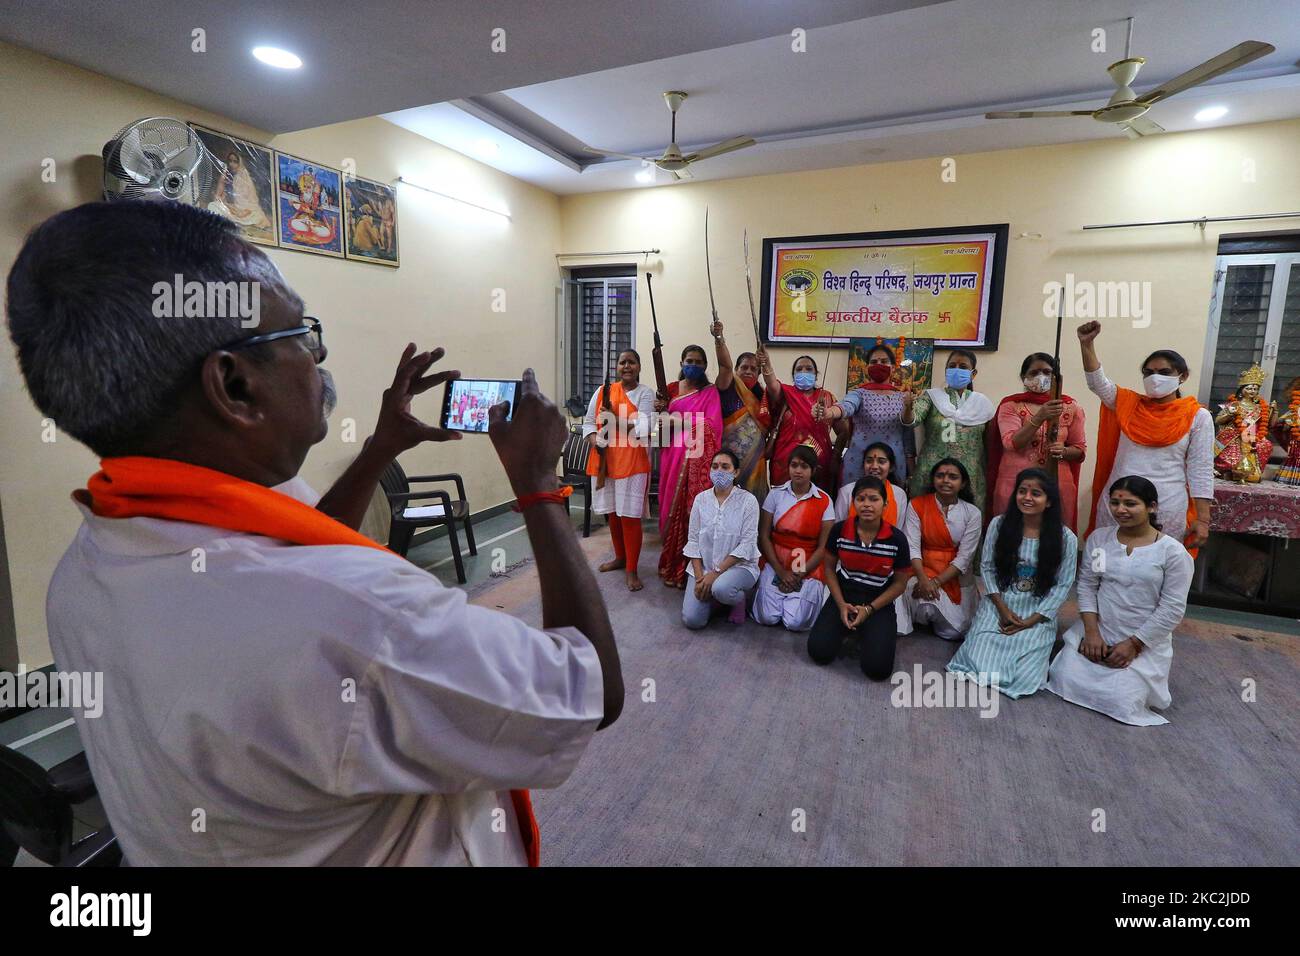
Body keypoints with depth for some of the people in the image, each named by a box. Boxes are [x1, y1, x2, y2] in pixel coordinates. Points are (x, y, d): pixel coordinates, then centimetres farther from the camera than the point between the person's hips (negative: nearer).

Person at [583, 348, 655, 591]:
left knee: (629, 515, -4)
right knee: (612, 512, 15)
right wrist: (594, 439, -10)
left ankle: (631, 569, 7)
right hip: (603, 460, 5)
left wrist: (615, 419, -22)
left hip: (631, 461, -4)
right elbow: (588, 422, 10)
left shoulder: (646, 393, -2)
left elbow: (643, 428, -13)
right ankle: (620, 557, 34)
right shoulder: (602, 390, 9)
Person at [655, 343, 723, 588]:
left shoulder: (710, 391, 1)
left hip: (697, 458, -3)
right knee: (672, 508, 5)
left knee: (694, 509, -5)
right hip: (673, 456, 4)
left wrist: (679, 421, -18)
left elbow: (712, 426, -12)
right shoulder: (671, 389, 12)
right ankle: (671, 565, 16)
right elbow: (663, 423, 13)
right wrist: (660, 411, -8)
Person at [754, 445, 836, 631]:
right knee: (767, 617, -14)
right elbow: (763, 536, -1)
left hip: (808, 567, -1)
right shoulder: (776, 494, -1)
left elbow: (823, 546, -4)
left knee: (795, 622, -15)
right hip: (775, 563, 1)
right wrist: (781, 572, -9)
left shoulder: (824, 501, -4)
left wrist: (799, 576, -9)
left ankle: (810, 594, 16)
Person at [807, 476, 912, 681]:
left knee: (878, 668, -18)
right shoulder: (839, 530, -9)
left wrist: (869, 609, -12)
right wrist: (841, 604, -8)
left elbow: (899, 583, -3)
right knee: (819, 652, -15)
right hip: (843, 598, 1)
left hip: (879, 604, -1)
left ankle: (868, 635, 15)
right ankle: (846, 629, 17)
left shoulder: (897, 539, -13)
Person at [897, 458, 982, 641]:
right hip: (923, 570, -1)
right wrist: (924, 580, -24)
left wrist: (936, 582, -19)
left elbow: (965, 556, -9)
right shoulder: (917, 505, -5)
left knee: (954, 632, -8)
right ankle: (925, 614, 6)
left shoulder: (972, 513, -4)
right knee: (927, 602, -31)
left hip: (955, 578, 1)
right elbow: (912, 546, -11)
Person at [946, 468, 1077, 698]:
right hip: (998, 606, 0)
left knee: (1024, 679, -15)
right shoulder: (999, 525, -4)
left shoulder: (1065, 538, -6)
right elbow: (987, 568, 1)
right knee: (981, 669, -17)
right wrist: (1002, 609, -8)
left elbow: (1063, 584, -3)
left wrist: (1031, 621, -10)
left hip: (1038, 614, 0)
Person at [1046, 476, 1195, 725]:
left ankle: (1141, 677, 19)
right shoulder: (1098, 538, 0)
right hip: (1097, 632, 3)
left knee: (1121, 703, -15)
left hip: (1144, 643, -2)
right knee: (1065, 682, -13)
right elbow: (1087, 586, 1)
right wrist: (1091, 632, -8)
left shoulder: (1173, 552, -10)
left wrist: (1133, 644, -12)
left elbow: (1171, 610, -10)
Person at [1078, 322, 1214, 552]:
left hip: (1166, 510, -2)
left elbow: (1201, 471, -1)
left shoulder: (1197, 417, 2)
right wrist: (1087, 344, -20)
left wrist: (1202, 520, -5)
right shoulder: (1129, 404, 8)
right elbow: (1097, 382, -7)